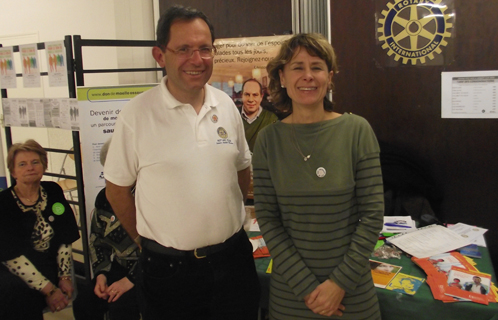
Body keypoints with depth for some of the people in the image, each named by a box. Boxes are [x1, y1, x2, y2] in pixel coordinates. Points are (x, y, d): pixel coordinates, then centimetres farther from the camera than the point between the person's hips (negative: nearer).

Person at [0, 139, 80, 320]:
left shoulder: (53, 192, 3)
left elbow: (65, 239, 5)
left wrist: (64, 277, -5)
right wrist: (49, 290, -19)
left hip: (48, 267, 2)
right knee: (17, 291, -34)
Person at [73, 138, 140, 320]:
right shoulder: (105, 198, 8)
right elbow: (97, 239, 17)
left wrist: (131, 280, -17)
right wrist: (101, 274, 3)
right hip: (119, 268, 7)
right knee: (83, 303, -9)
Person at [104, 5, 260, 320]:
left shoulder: (226, 106, 2)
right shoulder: (136, 114, -11)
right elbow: (117, 188, -3)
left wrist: (231, 221, 10)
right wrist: (150, 239, 1)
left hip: (233, 257, 4)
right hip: (168, 268, -3)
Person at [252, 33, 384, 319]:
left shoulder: (357, 130, -8)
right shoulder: (268, 140, -5)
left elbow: (373, 214, -8)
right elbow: (268, 219, -6)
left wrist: (340, 282, -12)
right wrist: (306, 286, -11)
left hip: (351, 286, 0)